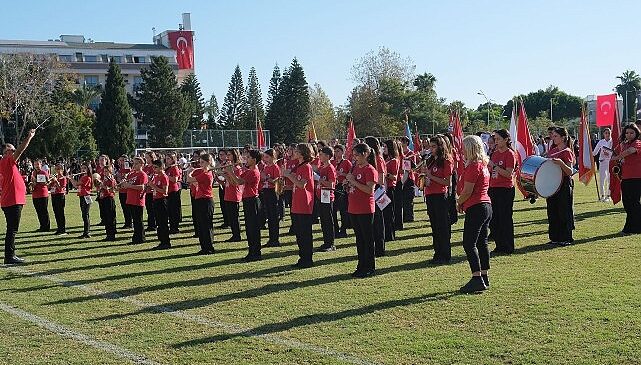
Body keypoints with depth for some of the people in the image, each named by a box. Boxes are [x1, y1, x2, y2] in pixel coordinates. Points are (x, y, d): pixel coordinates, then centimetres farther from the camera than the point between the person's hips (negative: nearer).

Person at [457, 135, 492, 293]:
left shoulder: (473, 166, -15)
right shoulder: (483, 165, 14)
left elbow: (467, 191, -19)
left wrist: (459, 203, -1)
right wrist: (463, 203, 10)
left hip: (475, 208, -10)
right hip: (486, 205, 10)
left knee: (469, 244, -8)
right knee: (482, 243, 14)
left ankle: (477, 279, -13)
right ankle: (484, 276, 19)